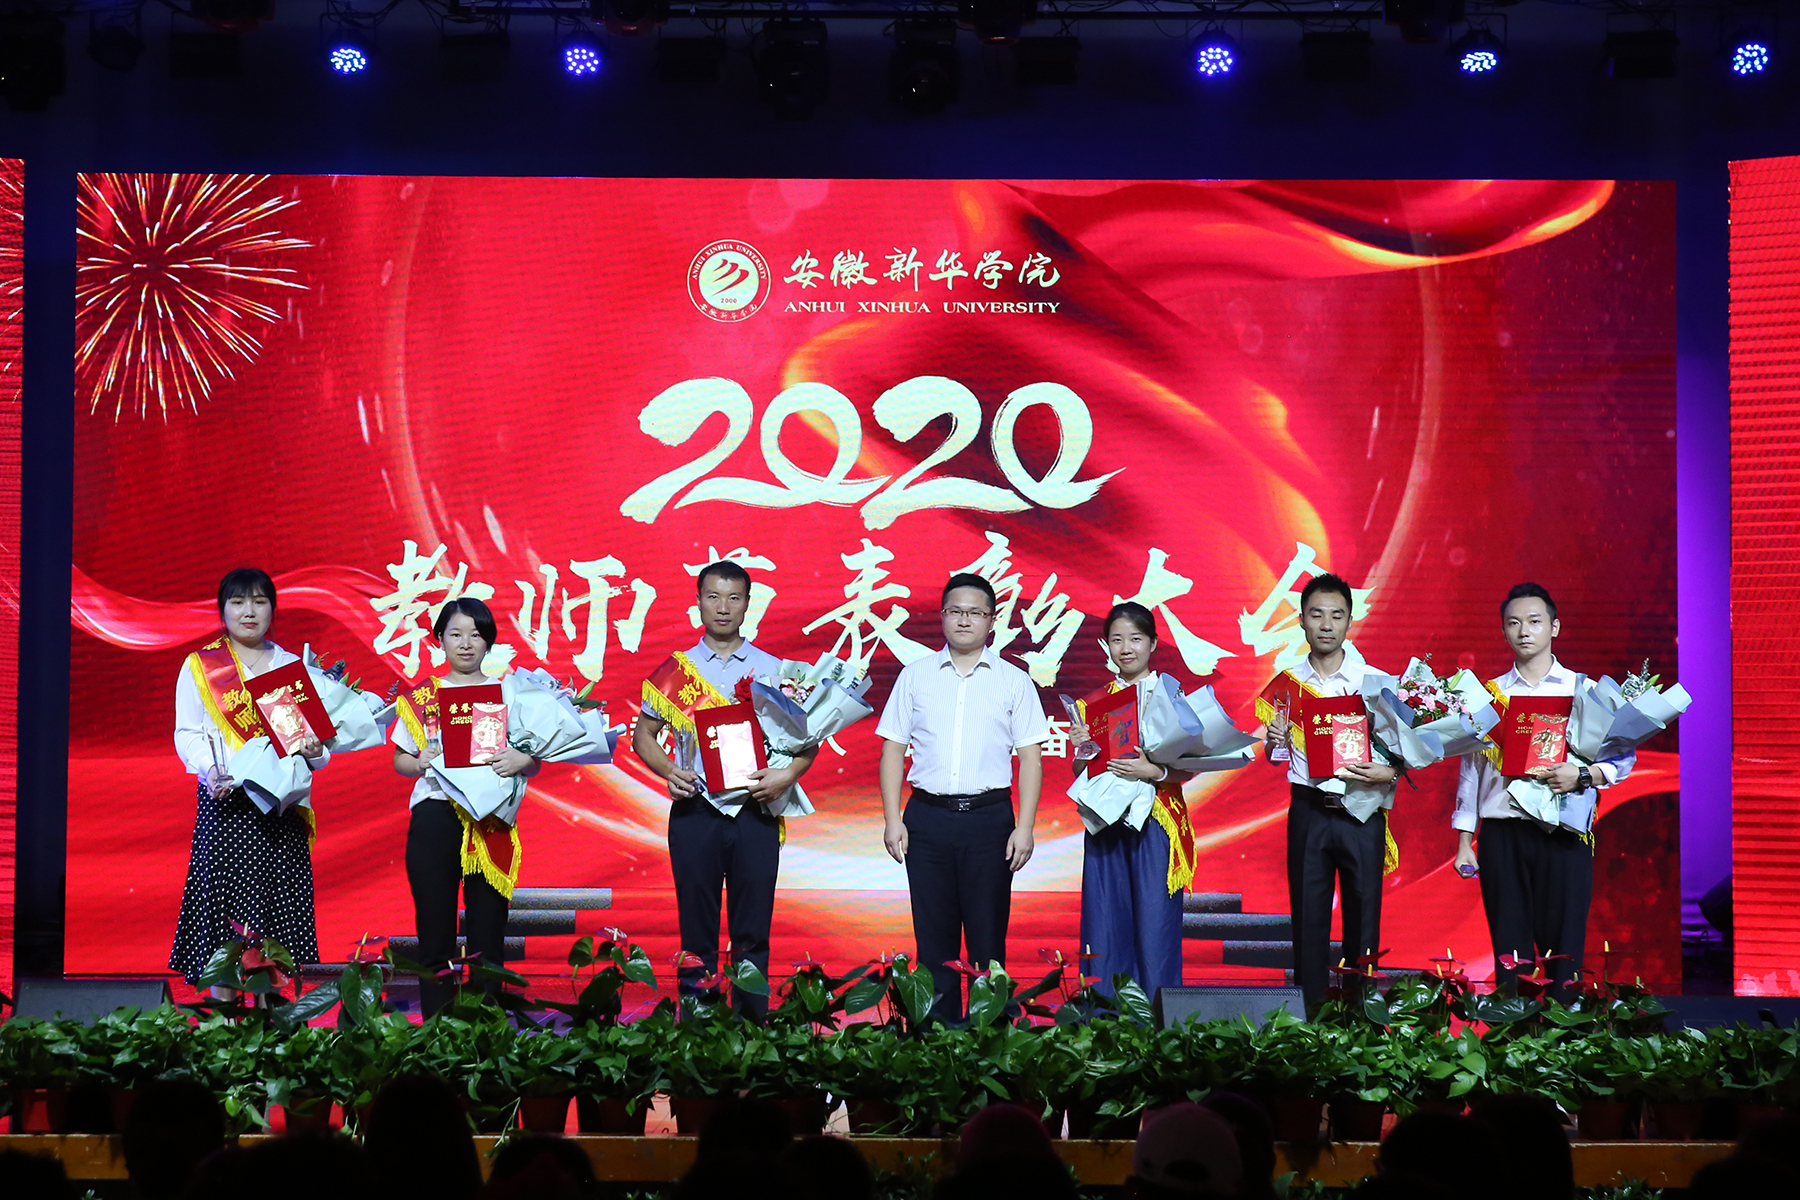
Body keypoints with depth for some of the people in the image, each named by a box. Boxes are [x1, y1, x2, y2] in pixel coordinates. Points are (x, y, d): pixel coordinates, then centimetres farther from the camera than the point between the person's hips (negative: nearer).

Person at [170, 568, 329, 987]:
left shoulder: (293, 666, 16)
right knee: (225, 897, -7)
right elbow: (187, 733, 3)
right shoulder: (199, 667, 8)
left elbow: (314, 729, 15)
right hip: (225, 801, -2)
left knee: (283, 903, -3)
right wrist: (211, 770, -15)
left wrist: (314, 750, -8)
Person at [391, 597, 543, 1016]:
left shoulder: (506, 693, 11)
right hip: (435, 819, 0)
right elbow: (399, 760, 13)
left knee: (488, 937, -2)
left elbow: (535, 764, 9)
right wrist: (421, 761, -9)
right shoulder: (421, 696, 11)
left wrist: (521, 759, -14)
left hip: (491, 822, 0)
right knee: (434, 936, -2)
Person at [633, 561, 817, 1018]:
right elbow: (643, 734, 13)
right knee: (696, 932, 3)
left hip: (755, 812, 0)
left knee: (752, 933, 1)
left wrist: (788, 774, -11)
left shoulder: (772, 671, 8)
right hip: (694, 812, 0)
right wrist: (668, 770, -6)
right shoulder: (675, 671, 8)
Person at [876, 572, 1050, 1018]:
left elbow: (1031, 757, 4)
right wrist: (892, 820, 0)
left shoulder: (1013, 681, 7)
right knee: (933, 936, 3)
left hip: (989, 818, -1)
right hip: (928, 817, 1)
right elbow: (893, 748, 9)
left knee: (987, 939, -1)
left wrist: (1024, 828, -5)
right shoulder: (915, 675, 10)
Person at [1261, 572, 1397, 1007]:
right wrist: (1274, 740, -11)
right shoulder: (1287, 682, 6)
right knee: (1308, 917, 3)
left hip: (1361, 811, -1)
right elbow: (1275, 757, 12)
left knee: (1363, 917, 2)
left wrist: (1386, 773, -21)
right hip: (1308, 810, 1)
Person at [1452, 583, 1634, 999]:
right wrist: (1463, 840, 8)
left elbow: (1623, 757, 3)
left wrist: (1583, 775, -17)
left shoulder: (1584, 691, 7)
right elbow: (1471, 767, 13)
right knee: (1509, 948, 1)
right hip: (1502, 833, 1)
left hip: (1564, 832, -1)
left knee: (1563, 945, -4)